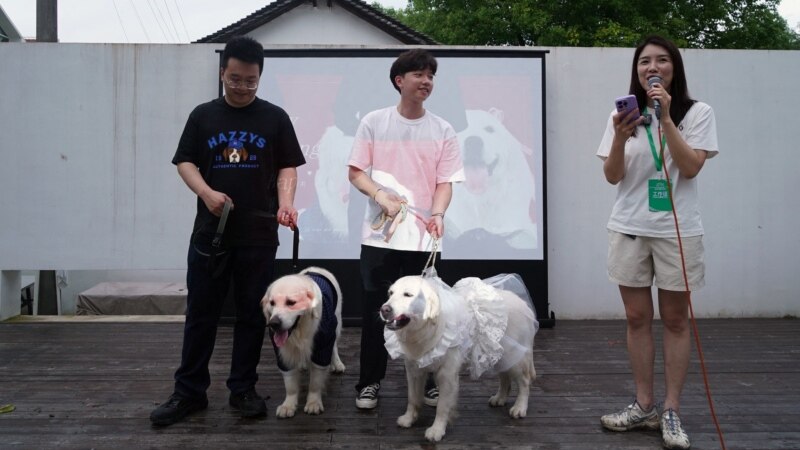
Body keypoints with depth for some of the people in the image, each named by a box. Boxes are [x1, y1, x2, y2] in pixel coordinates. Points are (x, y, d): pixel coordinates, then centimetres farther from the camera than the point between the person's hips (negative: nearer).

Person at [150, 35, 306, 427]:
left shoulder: (275, 118, 4)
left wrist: (285, 203, -14)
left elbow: (287, 167, 4)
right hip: (210, 232, 1)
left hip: (259, 235, -1)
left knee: (252, 314, 6)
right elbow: (185, 162, 6)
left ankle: (243, 389, 19)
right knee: (200, 314, 6)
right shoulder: (203, 115, 7)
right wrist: (206, 192, -13)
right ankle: (189, 392, 16)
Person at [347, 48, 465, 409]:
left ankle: (427, 381, 21)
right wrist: (381, 196, -15)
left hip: (422, 237, 1)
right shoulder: (374, 123, 2)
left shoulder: (442, 130, 5)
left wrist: (438, 213, -17)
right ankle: (369, 382, 19)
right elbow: (355, 172, 3)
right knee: (374, 311, 5)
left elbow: (445, 182, 2)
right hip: (379, 235, -1)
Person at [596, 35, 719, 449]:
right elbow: (612, 177, 1)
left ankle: (671, 411, 11)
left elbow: (690, 168, -13)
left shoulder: (697, 113, -1)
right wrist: (620, 138, -17)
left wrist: (665, 119, -19)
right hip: (629, 229, 3)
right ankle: (644, 406, 17)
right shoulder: (624, 114, 5)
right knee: (637, 318, 7)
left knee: (675, 320, 3)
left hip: (677, 230, -2)